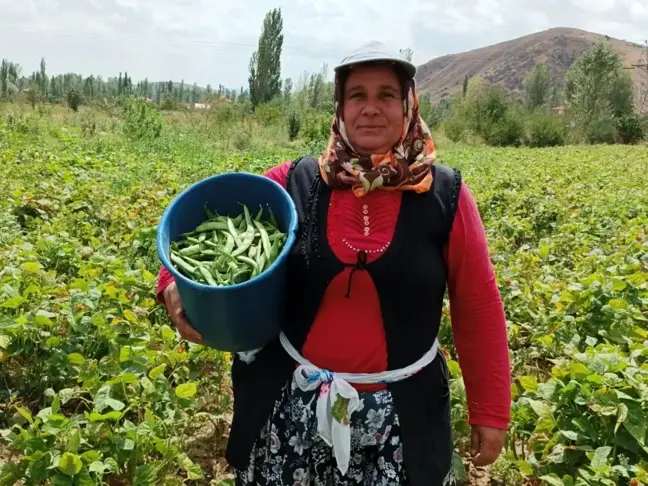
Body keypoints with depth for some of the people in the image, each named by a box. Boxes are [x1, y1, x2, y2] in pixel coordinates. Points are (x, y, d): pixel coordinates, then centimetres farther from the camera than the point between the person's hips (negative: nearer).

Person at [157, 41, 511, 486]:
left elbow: (479, 308, -1)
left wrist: (491, 411, 3)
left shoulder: (445, 196, -7)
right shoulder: (294, 183, -6)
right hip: (293, 405, 1)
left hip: (401, 413, 0)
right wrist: (177, 284, -18)